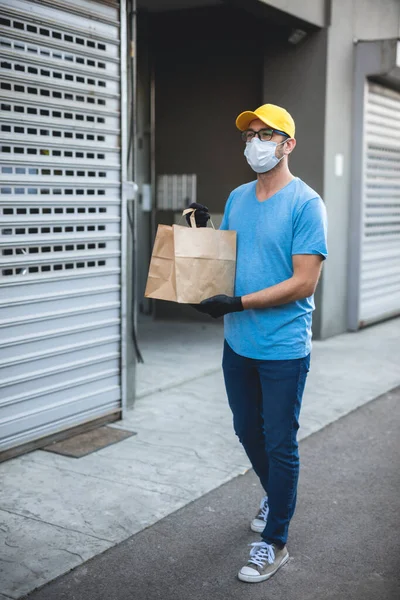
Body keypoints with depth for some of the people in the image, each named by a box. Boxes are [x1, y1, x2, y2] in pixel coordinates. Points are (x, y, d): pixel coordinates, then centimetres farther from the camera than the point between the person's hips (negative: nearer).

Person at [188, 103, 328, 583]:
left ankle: (274, 542, 20)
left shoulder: (305, 203, -13)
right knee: (247, 431, 21)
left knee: (279, 444, 4)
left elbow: (304, 282, -18)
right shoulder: (237, 198, 8)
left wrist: (239, 302, -22)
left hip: (283, 348, -7)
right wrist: (203, 233, -2)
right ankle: (275, 496, 47)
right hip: (237, 343, 7)